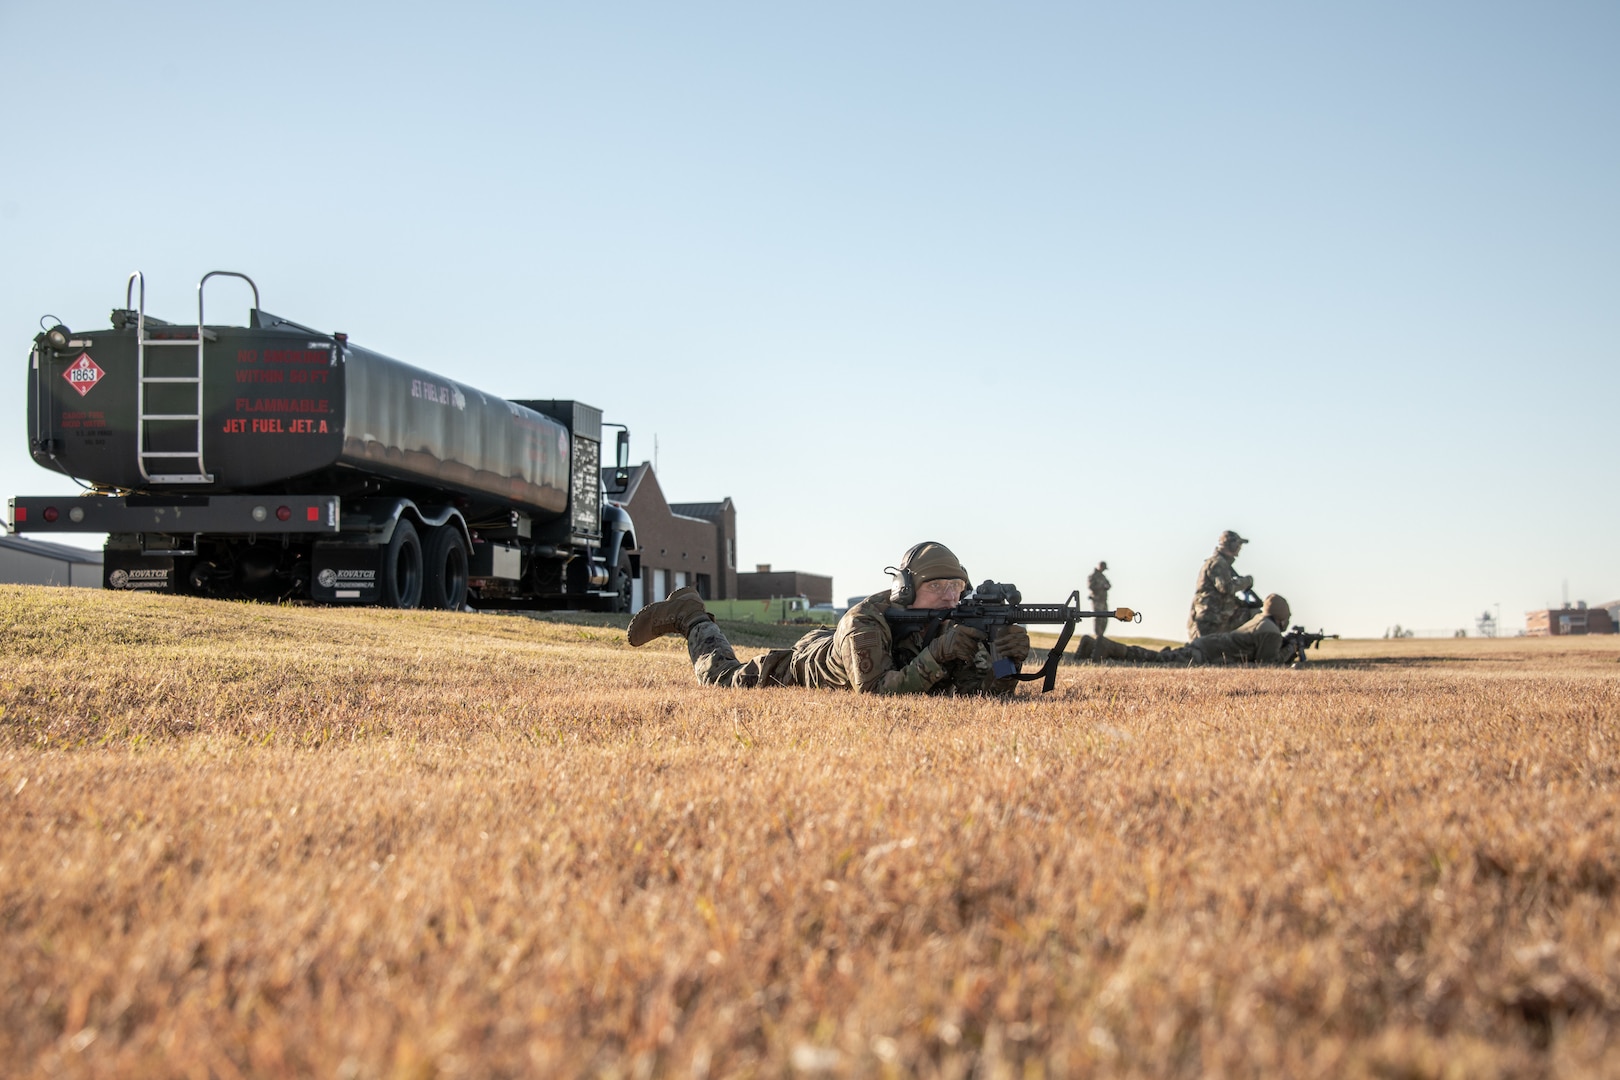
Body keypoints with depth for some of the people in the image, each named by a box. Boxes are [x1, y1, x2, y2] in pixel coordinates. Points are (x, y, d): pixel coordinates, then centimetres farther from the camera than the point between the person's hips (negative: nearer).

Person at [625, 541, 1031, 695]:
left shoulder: (954, 625, -29)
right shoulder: (866, 620, -46)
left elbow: (982, 689, -34)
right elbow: (876, 693, -52)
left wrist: (1008, 660, -55)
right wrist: (937, 655, -60)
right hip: (803, 666, -6)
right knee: (724, 678, 18)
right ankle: (690, 617, 40)